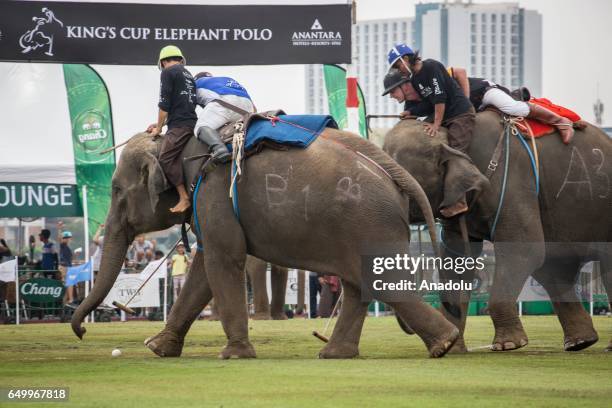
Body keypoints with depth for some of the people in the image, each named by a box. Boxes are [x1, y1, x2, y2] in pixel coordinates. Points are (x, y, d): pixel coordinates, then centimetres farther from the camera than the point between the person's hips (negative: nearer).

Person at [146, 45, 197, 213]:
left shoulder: (168, 73, -1)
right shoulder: (188, 75, 25)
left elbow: (164, 104, -6)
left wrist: (159, 128, 5)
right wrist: (161, 123, 31)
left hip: (179, 125, -9)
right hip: (191, 121, 9)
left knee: (166, 158, -16)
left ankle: (184, 198, -23)